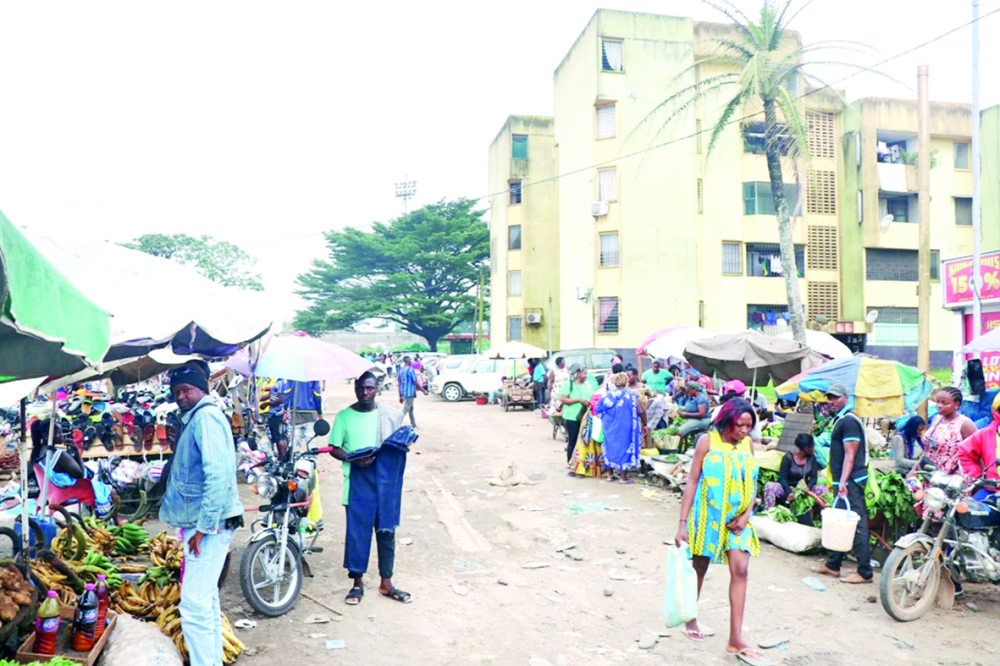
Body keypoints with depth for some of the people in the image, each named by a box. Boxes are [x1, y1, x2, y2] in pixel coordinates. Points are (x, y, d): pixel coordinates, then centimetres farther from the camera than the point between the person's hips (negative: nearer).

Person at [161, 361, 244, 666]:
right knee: (206, 599, 18)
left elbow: (218, 476, -25)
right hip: (201, 523, 11)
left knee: (195, 603, -10)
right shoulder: (195, 418, 18)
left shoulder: (206, 416, -15)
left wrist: (204, 526, -23)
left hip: (207, 525, -11)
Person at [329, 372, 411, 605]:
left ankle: (386, 583, 20)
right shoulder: (344, 416, 3)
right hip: (358, 479, -1)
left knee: (387, 530, 7)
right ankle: (357, 582, 17)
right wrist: (353, 459, -16)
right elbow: (334, 448, 1)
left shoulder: (392, 415, 6)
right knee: (357, 530, 1)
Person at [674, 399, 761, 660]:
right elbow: (692, 482, -9)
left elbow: (752, 483, 8)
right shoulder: (708, 440, -10)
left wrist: (746, 515, -7)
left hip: (737, 518, 3)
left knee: (740, 570, -7)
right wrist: (682, 523, -12)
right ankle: (690, 618, 34)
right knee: (699, 568, 11)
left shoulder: (748, 443, 2)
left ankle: (735, 639, 0)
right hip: (708, 515, -3)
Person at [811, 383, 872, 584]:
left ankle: (865, 572, -2)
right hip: (843, 481, 11)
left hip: (851, 481, -11)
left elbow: (850, 455, -20)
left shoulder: (849, 421, -14)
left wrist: (843, 482, -25)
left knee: (857, 525, -7)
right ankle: (832, 564, 25)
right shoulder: (840, 420, 17)